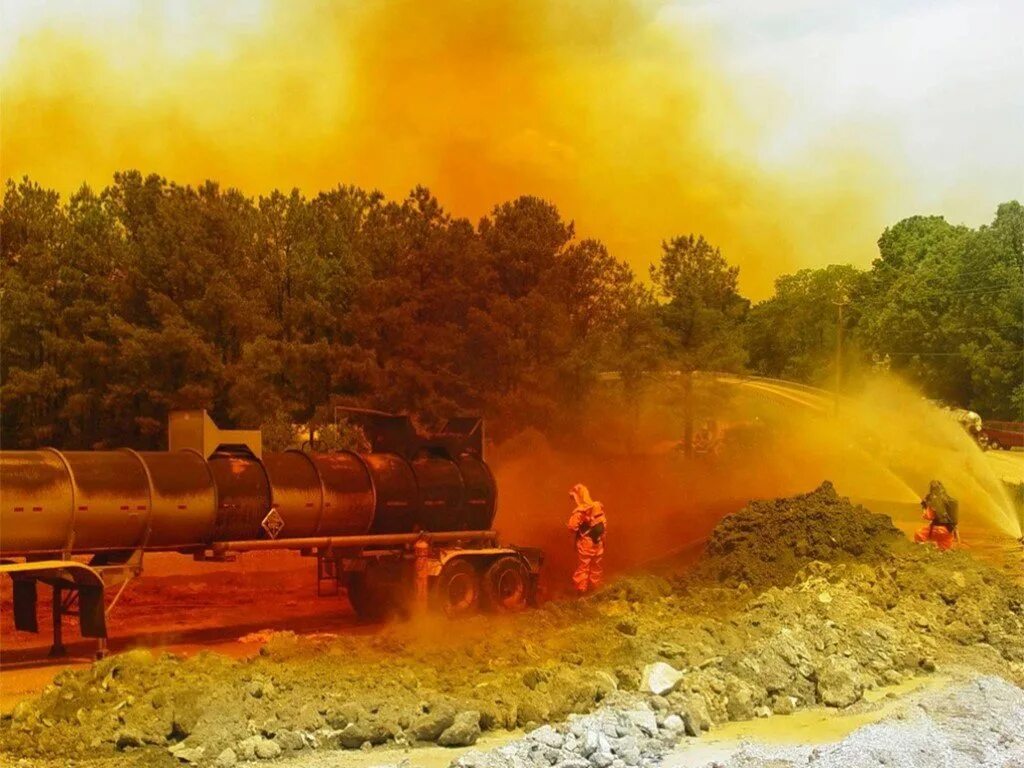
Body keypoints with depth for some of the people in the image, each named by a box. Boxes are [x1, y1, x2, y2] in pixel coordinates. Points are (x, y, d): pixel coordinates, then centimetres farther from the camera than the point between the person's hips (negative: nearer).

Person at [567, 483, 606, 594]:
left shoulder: (580, 511, -21)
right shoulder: (598, 507, -2)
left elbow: (572, 527, -22)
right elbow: (604, 524, 5)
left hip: (585, 544, -5)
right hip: (598, 542, 5)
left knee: (583, 567, 7)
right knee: (596, 566, 17)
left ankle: (581, 589, 13)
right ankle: (595, 587, 27)